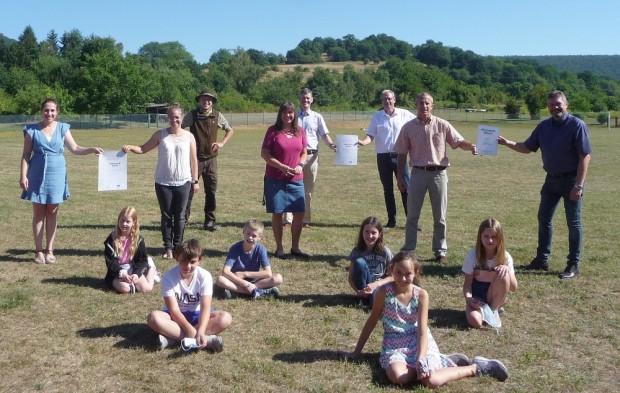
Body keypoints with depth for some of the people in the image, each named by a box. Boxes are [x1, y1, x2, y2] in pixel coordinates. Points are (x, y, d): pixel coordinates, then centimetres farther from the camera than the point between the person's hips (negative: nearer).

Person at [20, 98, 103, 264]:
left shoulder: (62, 128, 4)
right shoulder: (32, 130, -1)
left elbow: (75, 148, 2)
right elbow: (26, 155, -1)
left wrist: (92, 149, -15)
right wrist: (23, 176, -8)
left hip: (56, 174, 1)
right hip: (37, 174, -1)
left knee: (52, 213, 6)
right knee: (39, 213, 3)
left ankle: (49, 250, 13)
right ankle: (39, 250, 10)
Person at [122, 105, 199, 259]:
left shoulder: (189, 137, 2)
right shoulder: (160, 135, 0)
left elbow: (193, 160, 5)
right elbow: (143, 149, 0)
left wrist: (195, 181, 5)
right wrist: (130, 147, -19)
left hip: (183, 183, 0)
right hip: (163, 183, 0)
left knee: (179, 216, 7)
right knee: (166, 216, 6)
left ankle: (178, 246, 19)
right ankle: (168, 247, 14)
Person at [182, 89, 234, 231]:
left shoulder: (217, 116, 3)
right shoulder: (192, 115, -3)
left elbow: (230, 130, 14)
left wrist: (222, 143, -1)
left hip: (211, 158, 2)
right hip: (195, 157, -2)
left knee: (211, 190, 6)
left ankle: (210, 221, 16)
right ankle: (183, 218, 8)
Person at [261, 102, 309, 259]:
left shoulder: (300, 131, 7)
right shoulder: (273, 131, -4)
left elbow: (304, 153, 14)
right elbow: (264, 153, -6)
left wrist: (300, 166, -6)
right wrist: (281, 167, -15)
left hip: (296, 179, 4)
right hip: (275, 179, -3)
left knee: (299, 213, 2)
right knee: (277, 213, 2)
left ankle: (295, 247, 16)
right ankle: (279, 248, 15)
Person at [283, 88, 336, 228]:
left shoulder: (317, 117, 8)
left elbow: (324, 134, 3)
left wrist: (330, 144, -16)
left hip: (311, 156, 1)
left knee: (308, 190, 8)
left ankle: (306, 219, 15)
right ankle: (288, 219, 0)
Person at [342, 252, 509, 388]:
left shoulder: (421, 295, -8)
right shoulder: (384, 292, -8)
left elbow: (422, 330, -12)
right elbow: (371, 322, 2)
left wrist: (421, 359, -28)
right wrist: (356, 351, 5)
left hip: (418, 342, -1)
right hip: (394, 345, 1)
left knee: (431, 380, -29)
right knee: (398, 377, -33)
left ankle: (475, 367, -4)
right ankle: (442, 362, -9)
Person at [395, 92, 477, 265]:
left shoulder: (442, 125, 0)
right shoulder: (408, 128, 2)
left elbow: (459, 141, 1)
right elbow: (402, 154, 6)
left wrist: (471, 146, -22)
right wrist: (400, 177, 4)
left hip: (439, 174, 0)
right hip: (418, 173, 0)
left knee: (440, 216, 7)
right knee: (412, 215, 5)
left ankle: (440, 251, 18)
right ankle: (408, 249, 16)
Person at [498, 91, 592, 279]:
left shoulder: (577, 125, -13)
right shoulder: (544, 126, 5)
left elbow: (585, 156, -16)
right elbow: (527, 147, 11)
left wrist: (578, 185, -20)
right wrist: (508, 143, -7)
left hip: (571, 180, -6)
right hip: (552, 179, 6)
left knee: (574, 223, 2)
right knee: (544, 218, 11)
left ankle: (573, 265, 12)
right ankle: (542, 260, 24)